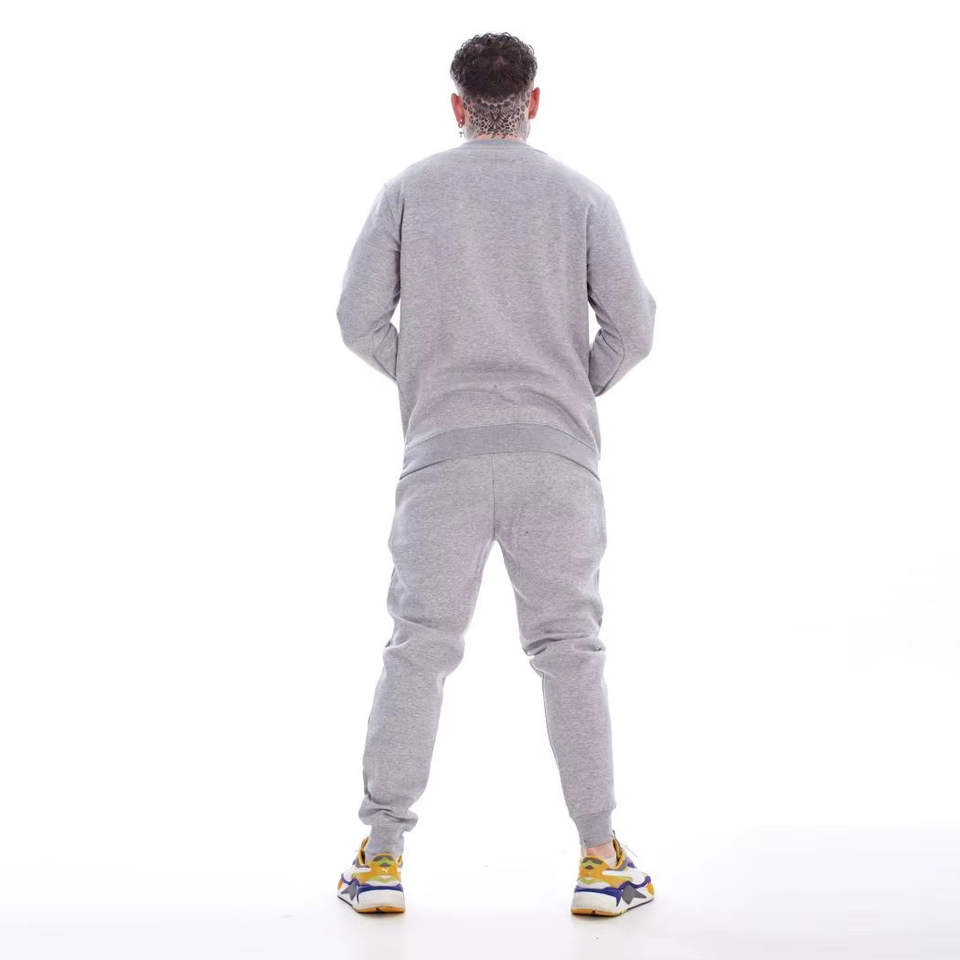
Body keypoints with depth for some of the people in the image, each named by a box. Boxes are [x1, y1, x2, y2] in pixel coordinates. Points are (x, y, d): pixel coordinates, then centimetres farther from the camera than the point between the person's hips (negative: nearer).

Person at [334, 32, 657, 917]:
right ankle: (600, 859, 8)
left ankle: (381, 857, 9)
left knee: (418, 650, 5)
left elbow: (360, 319, 2)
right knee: (569, 651, 5)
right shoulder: (581, 197, 6)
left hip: (442, 453, 0)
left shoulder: (410, 190, 6)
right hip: (556, 454, 0)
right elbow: (632, 326, 1)